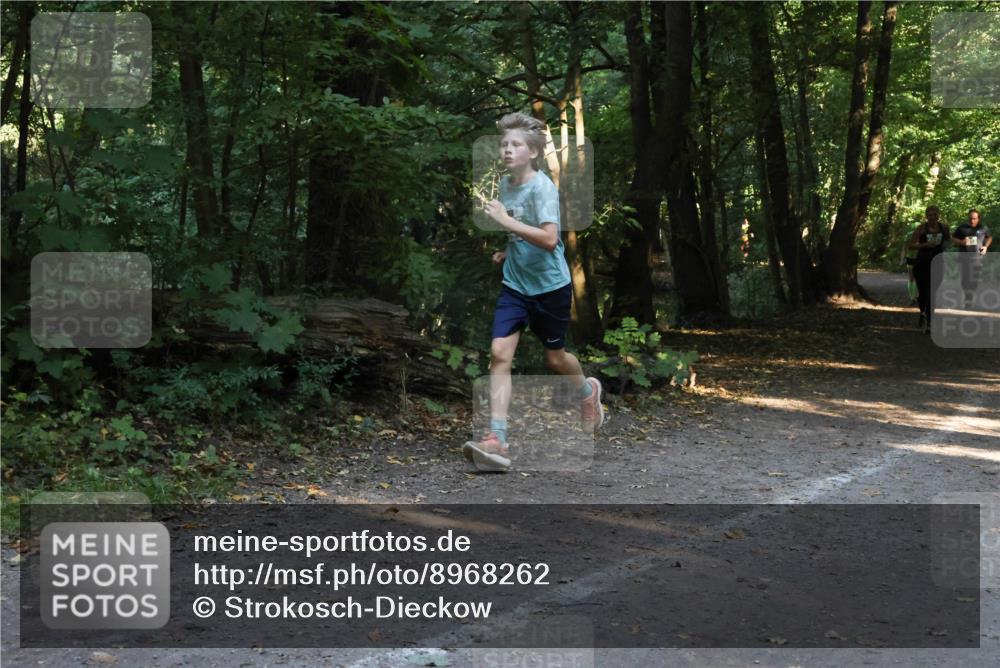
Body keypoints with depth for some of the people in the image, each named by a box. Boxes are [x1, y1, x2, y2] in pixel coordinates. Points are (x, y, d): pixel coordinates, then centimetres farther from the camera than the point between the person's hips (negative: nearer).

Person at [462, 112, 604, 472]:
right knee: (499, 353, -12)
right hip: (514, 284, 5)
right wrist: (508, 253, 8)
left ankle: (587, 391, 48)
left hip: (550, 285, -5)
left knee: (555, 357, 12)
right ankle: (496, 442, -17)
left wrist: (506, 221, -33)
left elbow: (549, 239, -31)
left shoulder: (543, 186, -18)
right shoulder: (505, 183, 5)